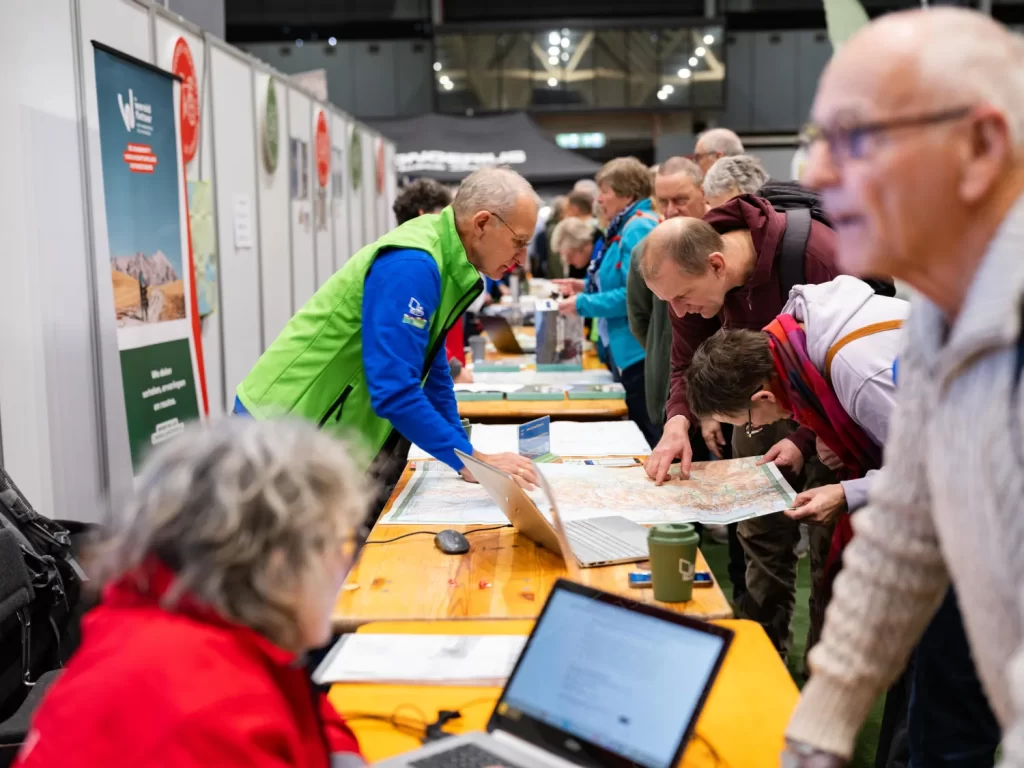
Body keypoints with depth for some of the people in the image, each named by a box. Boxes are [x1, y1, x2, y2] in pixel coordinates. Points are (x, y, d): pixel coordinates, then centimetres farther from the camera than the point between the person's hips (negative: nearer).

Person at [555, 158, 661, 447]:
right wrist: (586, 286, 12)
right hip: (630, 352, 11)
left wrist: (583, 304, -14)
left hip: (641, 351, -11)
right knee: (640, 435, 17)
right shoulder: (628, 227, 14)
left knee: (651, 439, -2)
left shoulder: (639, 229, -17)